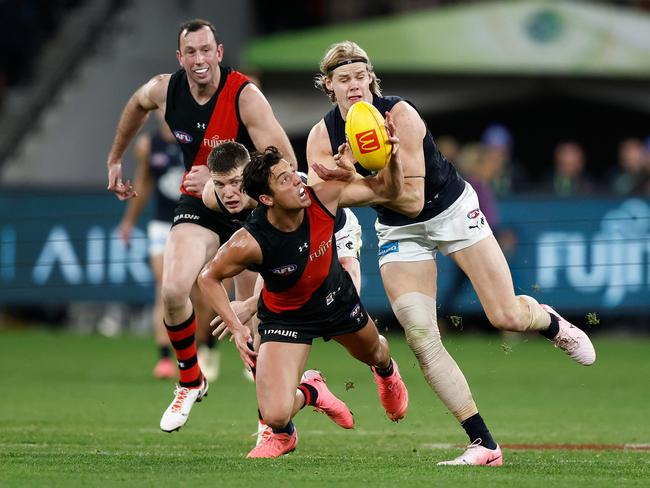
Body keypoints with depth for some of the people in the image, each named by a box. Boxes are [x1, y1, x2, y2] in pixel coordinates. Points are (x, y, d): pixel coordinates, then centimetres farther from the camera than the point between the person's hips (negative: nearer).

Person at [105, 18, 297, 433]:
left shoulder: (245, 96, -25)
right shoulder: (164, 90, -10)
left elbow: (284, 163, -30)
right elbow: (137, 105, 17)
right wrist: (115, 159, 24)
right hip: (199, 202, 3)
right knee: (173, 291, -17)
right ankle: (190, 383, 6)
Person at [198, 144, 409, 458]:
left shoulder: (323, 198, -29)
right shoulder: (250, 242, -37)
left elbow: (385, 190, -16)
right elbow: (209, 278, -18)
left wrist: (393, 157, -36)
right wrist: (235, 328, -26)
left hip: (337, 299, 3)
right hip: (285, 317, -3)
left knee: (373, 353, 33)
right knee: (275, 416, -20)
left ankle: (386, 371, 76)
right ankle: (307, 393, 20)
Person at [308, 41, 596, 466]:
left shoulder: (399, 115, -26)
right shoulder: (322, 136, -14)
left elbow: (412, 199, -30)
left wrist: (356, 179, -41)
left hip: (452, 209, -3)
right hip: (398, 231, 3)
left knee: (507, 318, -7)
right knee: (421, 340, -14)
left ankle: (554, 324, 33)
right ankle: (484, 445, -8)